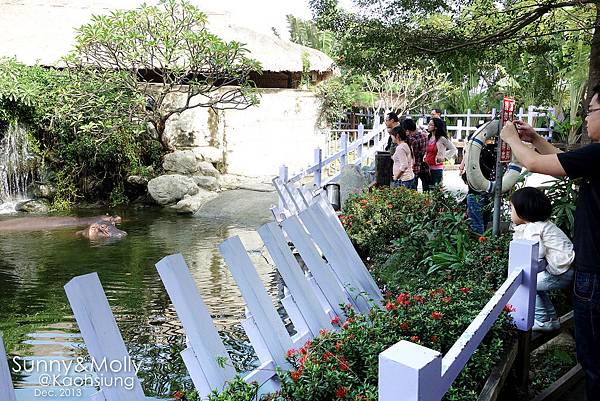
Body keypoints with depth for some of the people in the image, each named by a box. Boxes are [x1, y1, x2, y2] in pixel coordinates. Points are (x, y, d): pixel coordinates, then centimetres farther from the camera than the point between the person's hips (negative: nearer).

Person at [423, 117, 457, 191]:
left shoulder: (442, 139, -9)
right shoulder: (429, 138, 11)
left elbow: (454, 150, -6)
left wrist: (444, 158, -10)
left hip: (437, 169, -7)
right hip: (427, 168, 7)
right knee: (425, 190, 8)